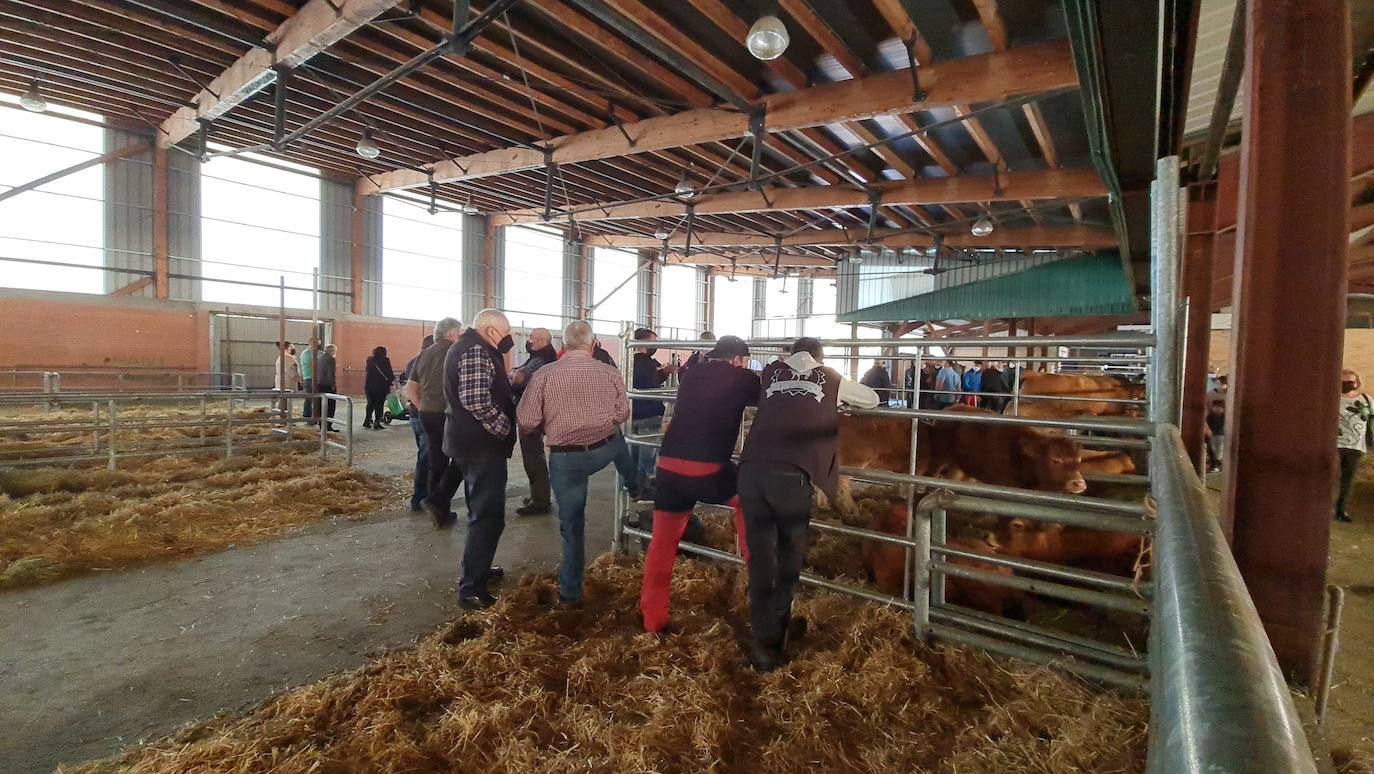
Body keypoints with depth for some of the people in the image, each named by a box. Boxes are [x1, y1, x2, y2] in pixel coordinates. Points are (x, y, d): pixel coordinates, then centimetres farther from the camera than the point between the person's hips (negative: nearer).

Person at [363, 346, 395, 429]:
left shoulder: (370, 360, 6)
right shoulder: (385, 361, -11)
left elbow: (368, 372, 16)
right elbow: (389, 373, -9)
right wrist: (392, 380, 7)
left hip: (369, 386, 5)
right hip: (381, 386, -5)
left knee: (371, 404, 16)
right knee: (379, 405, 1)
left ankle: (367, 420, 19)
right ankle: (377, 423, 1)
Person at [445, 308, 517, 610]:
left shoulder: (468, 346, 15)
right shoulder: (476, 351, -18)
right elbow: (477, 399, -29)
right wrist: (506, 429, -19)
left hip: (472, 442, 11)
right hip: (482, 445, -11)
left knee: (482, 512, 23)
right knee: (489, 517, -5)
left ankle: (478, 569, 37)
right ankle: (471, 590, 2)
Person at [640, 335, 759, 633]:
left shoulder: (692, 373, 17)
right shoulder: (741, 378, 5)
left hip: (668, 467, 5)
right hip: (707, 470, -5)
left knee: (662, 541, 14)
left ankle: (652, 620, 23)